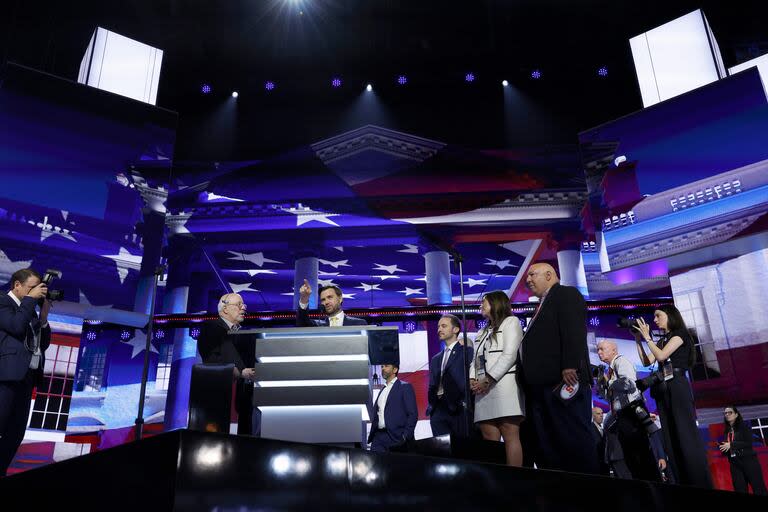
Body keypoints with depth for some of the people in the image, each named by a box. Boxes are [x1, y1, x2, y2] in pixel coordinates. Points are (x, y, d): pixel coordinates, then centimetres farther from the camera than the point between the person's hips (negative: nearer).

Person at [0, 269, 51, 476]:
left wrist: (43, 317, 7)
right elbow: (17, 327, -19)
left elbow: (43, 344, 19)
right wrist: (31, 298, -9)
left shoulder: (30, 310, 20)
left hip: (27, 377, 8)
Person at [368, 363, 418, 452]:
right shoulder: (382, 390, 22)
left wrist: (405, 436, -16)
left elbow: (413, 414, -7)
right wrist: (371, 434, 10)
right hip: (379, 436, 6)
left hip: (396, 437, -6)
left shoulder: (405, 387, 0)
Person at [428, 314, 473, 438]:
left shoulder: (467, 352, 4)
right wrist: (431, 406, 5)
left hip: (458, 409, -5)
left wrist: (464, 402, -13)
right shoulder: (436, 359, 23)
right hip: (438, 411, 5)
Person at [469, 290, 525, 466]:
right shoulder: (482, 332, 29)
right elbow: (475, 360, 20)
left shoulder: (510, 321, 7)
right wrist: (472, 380, -1)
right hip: (483, 390, 7)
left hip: (504, 385, -7)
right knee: (489, 440, -2)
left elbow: (510, 355, -6)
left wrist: (488, 380, -12)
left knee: (510, 437, -11)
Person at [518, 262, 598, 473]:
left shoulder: (566, 294, 2)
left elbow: (574, 331, -14)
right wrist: (529, 382, 15)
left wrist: (570, 367, -24)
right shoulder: (543, 305, 28)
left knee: (574, 439, -7)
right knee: (543, 445, 5)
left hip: (562, 381, -9)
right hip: (543, 385, 9)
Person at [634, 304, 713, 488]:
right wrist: (638, 340, 11)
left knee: (686, 434, -10)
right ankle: (684, 485, 5)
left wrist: (647, 337, -4)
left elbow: (661, 356, -12)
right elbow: (646, 362, 14)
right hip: (662, 389, 8)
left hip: (677, 386, -8)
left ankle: (702, 484, -8)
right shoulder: (661, 340, 22)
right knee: (670, 438, 3)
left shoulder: (679, 334, 1)